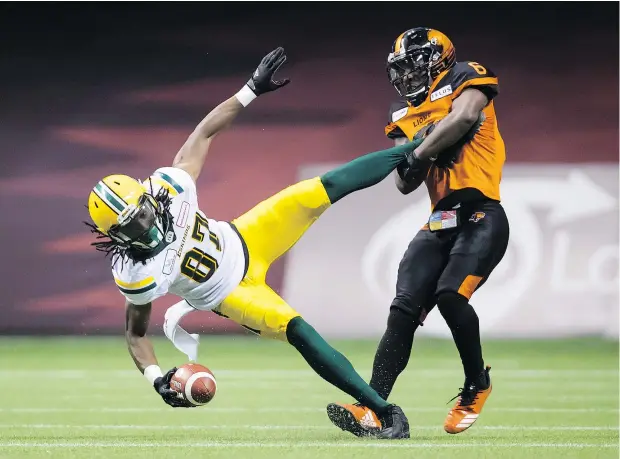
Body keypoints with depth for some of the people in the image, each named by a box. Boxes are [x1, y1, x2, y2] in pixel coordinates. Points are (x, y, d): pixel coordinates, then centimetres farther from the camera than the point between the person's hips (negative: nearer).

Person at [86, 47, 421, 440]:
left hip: (242, 241, 4)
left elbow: (204, 135, -13)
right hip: (231, 292, -4)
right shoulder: (137, 274, -32)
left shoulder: (167, 185, -27)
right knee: (300, 333, -22)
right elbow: (136, 334, -17)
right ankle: (386, 412, -13)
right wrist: (157, 380, -34)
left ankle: (412, 151, 15)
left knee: (331, 187, -4)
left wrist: (252, 90, -15)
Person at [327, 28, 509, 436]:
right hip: (439, 224, 7)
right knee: (404, 309, -7)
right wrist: (418, 142, -5)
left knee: (451, 294, -25)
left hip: (481, 217, -7)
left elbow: (465, 116, -21)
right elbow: (406, 184, 16)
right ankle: (372, 410, -12)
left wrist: (419, 154, -12)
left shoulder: (464, 80, 2)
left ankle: (477, 384, -1)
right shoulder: (406, 114, 20)